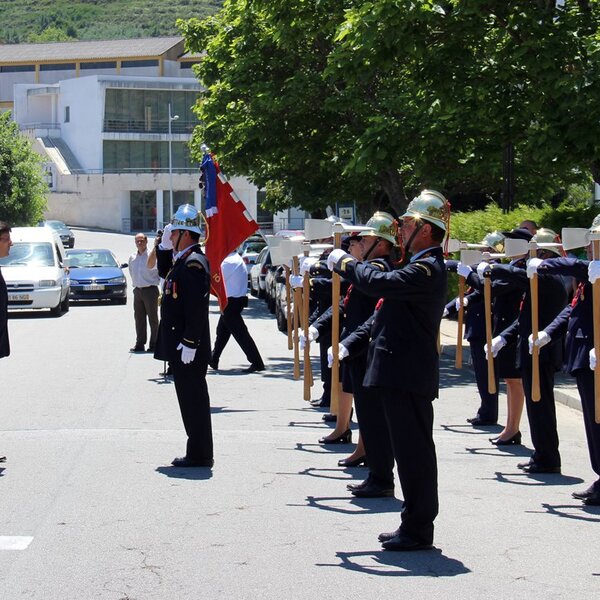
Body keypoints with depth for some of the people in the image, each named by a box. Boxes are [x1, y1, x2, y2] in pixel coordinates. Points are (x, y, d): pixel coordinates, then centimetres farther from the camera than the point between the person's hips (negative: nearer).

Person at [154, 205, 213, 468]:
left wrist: (189, 343, -24)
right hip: (180, 345, 11)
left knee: (193, 398, -5)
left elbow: (197, 308, -23)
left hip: (188, 347, -11)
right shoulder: (183, 260, 15)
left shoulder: (194, 263, -17)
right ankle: (198, 453, 20)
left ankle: (199, 454, 0)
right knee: (190, 398, 14)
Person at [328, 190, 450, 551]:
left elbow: (378, 283, -27)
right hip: (402, 375, 11)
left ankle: (418, 531, 1)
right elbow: (385, 314, 22)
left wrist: (344, 262, -10)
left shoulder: (428, 269, -15)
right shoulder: (421, 267, 19)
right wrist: (351, 344, 15)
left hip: (408, 376, -11)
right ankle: (414, 525, 21)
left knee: (414, 450, -5)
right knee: (410, 451, 14)